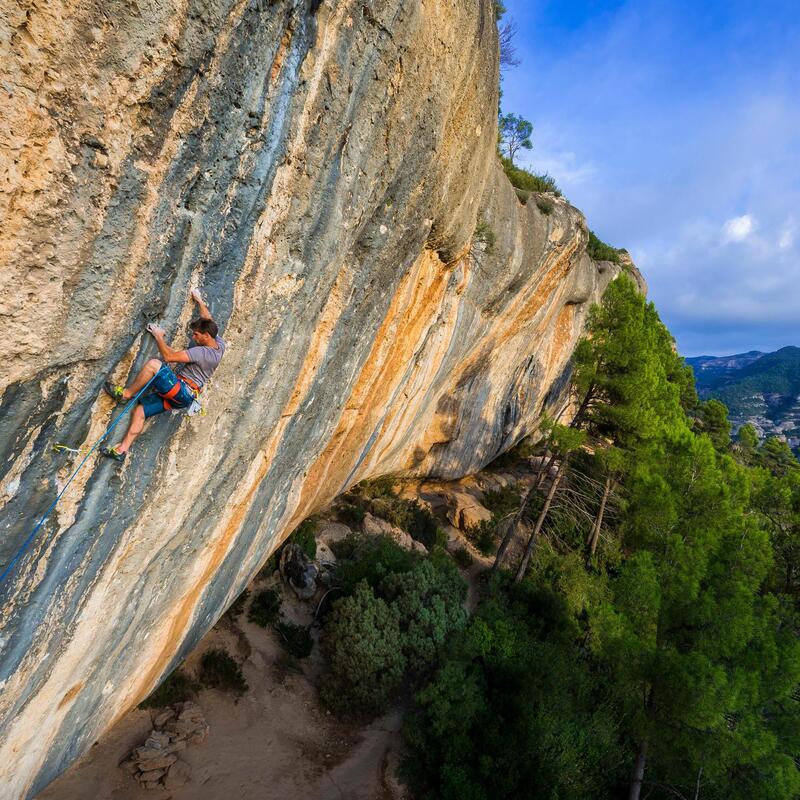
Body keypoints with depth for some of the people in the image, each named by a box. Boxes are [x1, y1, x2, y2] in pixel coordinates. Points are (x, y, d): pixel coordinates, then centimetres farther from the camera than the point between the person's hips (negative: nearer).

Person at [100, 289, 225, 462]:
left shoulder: (202, 352, -21)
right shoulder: (218, 343, 5)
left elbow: (169, 356, -21)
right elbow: (208, 319, 23)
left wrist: (159, 336, -7)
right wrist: (199, 300, 31)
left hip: (182, 392, -10)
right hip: (180, 395, 10)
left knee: (154, 364, -24)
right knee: (140, 409, 5)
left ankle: (125, 394, -4)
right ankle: (122, 450, 5)